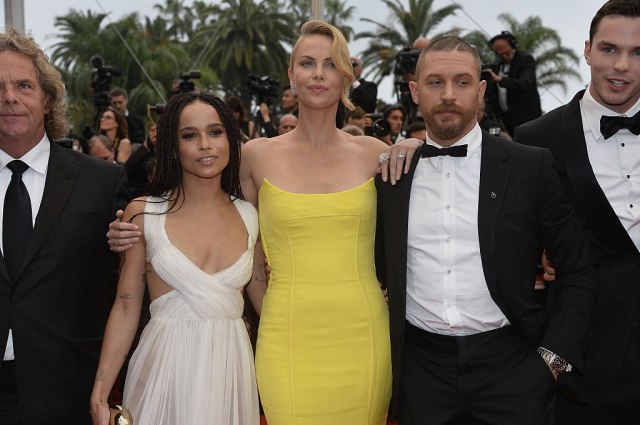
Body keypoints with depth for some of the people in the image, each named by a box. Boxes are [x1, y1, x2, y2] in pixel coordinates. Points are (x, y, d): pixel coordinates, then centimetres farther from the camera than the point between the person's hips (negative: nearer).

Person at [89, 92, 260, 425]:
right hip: (165, 368, -2)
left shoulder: (250, 217, 4)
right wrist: (99, 395, -6)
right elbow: (126, 307, -2)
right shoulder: (143, 213, -3)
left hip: (231, 368, 3)